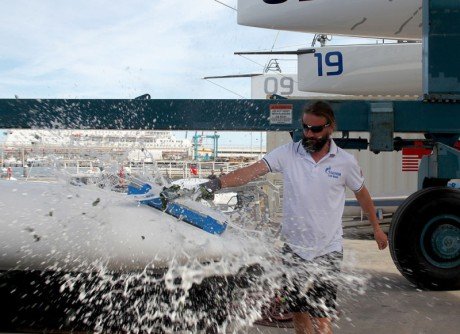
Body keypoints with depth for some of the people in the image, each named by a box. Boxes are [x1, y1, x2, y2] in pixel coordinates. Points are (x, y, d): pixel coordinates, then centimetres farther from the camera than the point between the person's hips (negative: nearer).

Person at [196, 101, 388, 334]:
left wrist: (376, 227, 22)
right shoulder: (288, 153, -5)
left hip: (327, 250, -2)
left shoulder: (345, 161, -3)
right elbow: (254, 170, -18)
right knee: (298, 313, 15)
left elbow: (361, 193, 13)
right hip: (293, 246, 2)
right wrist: (219, 182, -32)